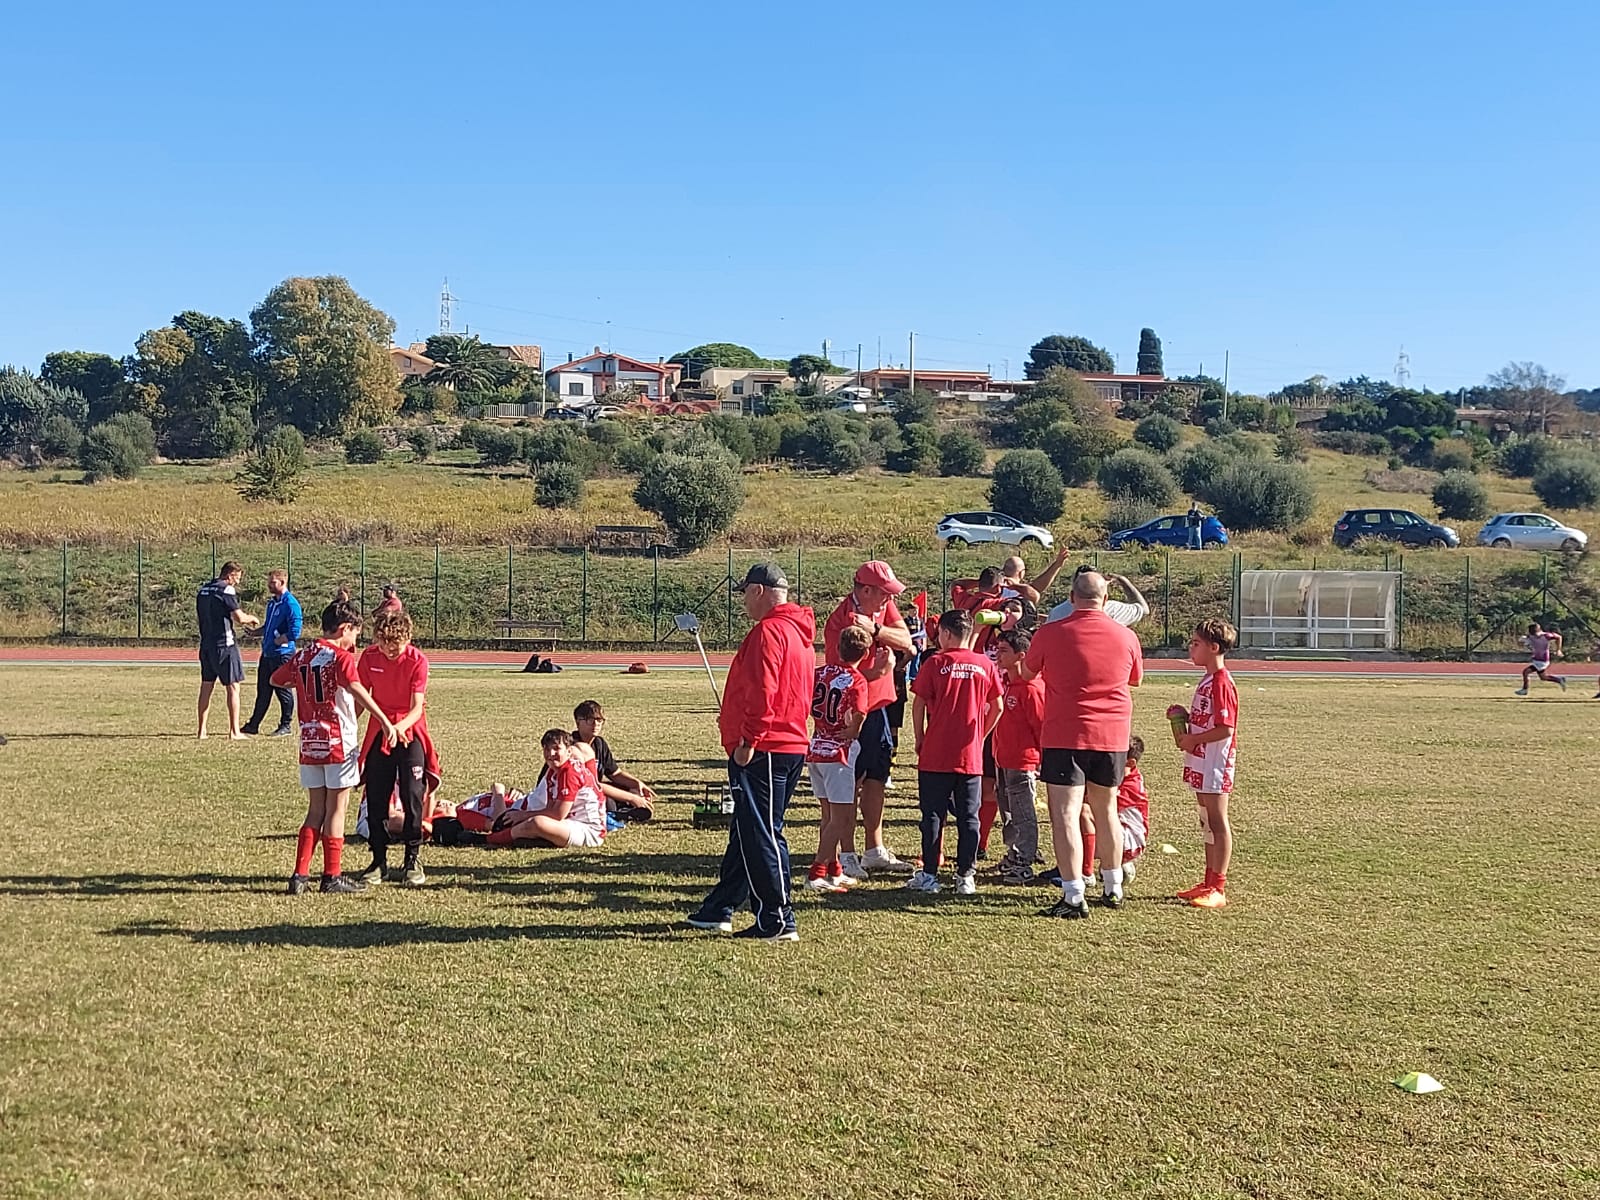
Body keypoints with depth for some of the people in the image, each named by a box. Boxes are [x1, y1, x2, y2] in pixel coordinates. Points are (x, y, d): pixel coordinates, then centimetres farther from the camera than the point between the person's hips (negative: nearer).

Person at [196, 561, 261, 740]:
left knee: (206, 686, 12)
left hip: (206, 644, 8)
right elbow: (239, 618, -17)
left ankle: (201, 730, 13)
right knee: (233, 687, -1)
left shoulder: (202, 591, 13)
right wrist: (252, 618, 4)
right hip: (224, 645, -7)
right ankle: (234, 731, -1)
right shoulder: (227, 590, -12)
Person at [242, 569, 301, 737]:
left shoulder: (291, 604, -14)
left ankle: (286, 726, 11)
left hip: (282, 654, -8)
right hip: (267, 653, 8)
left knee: (284, 691, 2)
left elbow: (294, 633, -20)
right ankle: (253, 725, 20)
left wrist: (277, 641, -14)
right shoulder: (272, 602, 14)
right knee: (263, 690, 14)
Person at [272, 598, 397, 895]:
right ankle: (332, 877, 7)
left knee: (315, 810, 13)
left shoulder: (301, 656, 9)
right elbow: (357, 690, -27)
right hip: (338, 743, -6)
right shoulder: (341, 658, -10)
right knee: (336, 809, 3)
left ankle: (300, 874, 8)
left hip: (309, 743, 6)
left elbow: (275, 679, 24)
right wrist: (385, 722, -35)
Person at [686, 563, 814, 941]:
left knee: (760, 836, -5)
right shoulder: (798, 632, 17)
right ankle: (718, 910, 27)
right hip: (792, 744, 10)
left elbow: (762, 693, -23)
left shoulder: (769, 631, -14)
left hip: (763, 752, -10)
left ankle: (779, 921, -1)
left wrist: (748, 741, -19)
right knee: (746, 832, 17)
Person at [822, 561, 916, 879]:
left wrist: (874, 628, -25)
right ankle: (846, 856, 7)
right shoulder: (840, 621, -20)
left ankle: (874, 852, 26)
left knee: (875, 779, 15)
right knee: (850, 782, -1)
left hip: (877, 706, 8)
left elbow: (905, 640, -10)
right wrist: (878, 667, -34)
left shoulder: (884, 607, 2)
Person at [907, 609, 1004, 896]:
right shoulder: (985, 665, 2)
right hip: (971, 755, 2)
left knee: (933, 816, 5)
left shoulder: (936, 663, -5)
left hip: (935, 754, -2)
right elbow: (997, 707, 4)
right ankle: (966, 877, 8)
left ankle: (929, 876, 9)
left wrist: (919, 739, 5)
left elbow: (918, 704, -6)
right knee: (968, 817, 7)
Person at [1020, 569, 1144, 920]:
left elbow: (1027, 673, 10)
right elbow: (1134, 680, 17)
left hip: (1065, 736, -4)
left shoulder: (1051, 633, -8)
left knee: (1065, 815, -3)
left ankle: (1074, 897, -9)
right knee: (1106, 811, 19)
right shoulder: (1126, 636, 0)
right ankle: (1114, 888, 30)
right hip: (1113, 736, 4)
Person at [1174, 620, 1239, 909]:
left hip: (1215, 763, -10)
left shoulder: (1221, 683, -17)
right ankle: (1209, 882, 23)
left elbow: (1226, 729, -23)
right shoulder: (1207, 680, 14)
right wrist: (1186, 732, 7)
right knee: (1208, 824, 15)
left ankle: (1218, 889, -1)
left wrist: (1193, 739, -16)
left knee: (1217, 823, -5)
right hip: (1201, 763, 10)